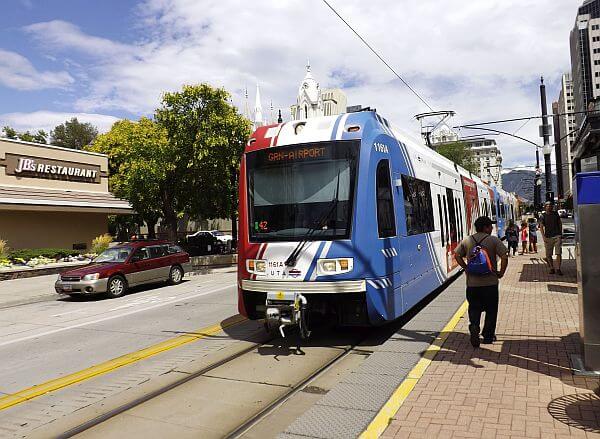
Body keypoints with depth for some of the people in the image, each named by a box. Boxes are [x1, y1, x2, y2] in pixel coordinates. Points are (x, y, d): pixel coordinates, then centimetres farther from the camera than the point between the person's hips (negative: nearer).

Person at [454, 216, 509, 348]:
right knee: (491, 310, 13)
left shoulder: (467, 241, 4)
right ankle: (488, 335, 19)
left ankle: (474, 327, -13)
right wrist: (501, 272, -2)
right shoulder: (494, 240, -6)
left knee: (474, 308, 12)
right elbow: (504, 257, -14)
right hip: (490, 282, -2)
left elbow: (457, 255, 6)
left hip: (472, 282, 2)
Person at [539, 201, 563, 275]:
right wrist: (544, 237, -14)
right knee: (548, 255, 4)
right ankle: (552, 268, 18)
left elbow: (560, 223, 19)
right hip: (548, 237, -1)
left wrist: (561, 233, 14)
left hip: (557, 236, 1)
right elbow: (541, 227, -5)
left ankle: (558, 269, -4)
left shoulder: (555, 213, 8)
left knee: (559, 253, -8)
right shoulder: (543, 216, 0)